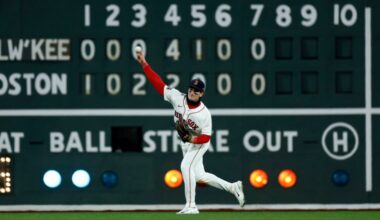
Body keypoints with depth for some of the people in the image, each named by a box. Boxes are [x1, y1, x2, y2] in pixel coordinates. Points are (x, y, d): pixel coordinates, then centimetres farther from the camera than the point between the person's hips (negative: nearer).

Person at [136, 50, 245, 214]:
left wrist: (194, 139, -39)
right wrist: (144, 64, -22)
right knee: (199, 176, 12)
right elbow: (158, 83, -17)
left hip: (199, 143, -7)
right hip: (185, 143, 7)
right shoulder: (177, 98, -16)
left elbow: (206, 137, -19)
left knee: (186, 166, -26)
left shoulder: (204, 113, -26)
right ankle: (232, 187, 26)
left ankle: (191, 206, -23)